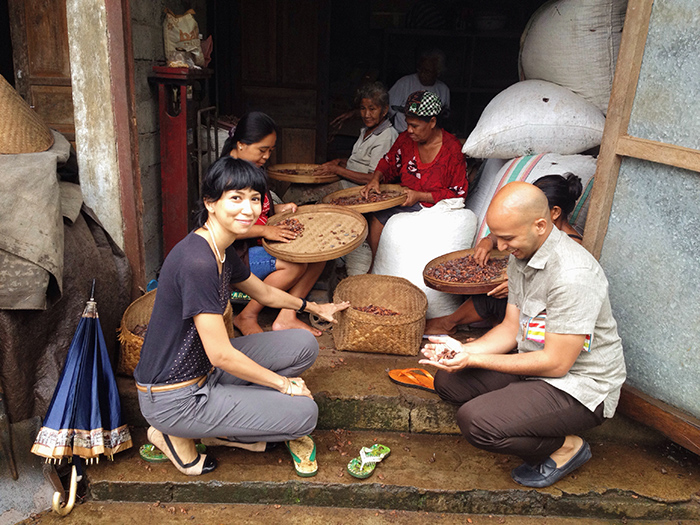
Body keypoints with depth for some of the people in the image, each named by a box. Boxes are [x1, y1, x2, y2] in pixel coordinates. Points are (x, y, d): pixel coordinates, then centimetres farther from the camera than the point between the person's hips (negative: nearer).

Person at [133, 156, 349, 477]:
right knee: (304, 413, -7)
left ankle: (225, 425, 8)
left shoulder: (222, 252, 2)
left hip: (203, 369, 9)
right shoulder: (197, 261, -28)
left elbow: (265, 293, 22)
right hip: (172, 399, -9)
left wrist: (315, 308, 35)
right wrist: (283, 383, -11)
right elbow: (222, 355, -25)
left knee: (304, 344, 5)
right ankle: (178, 435, 2)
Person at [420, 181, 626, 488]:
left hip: (579, 386, -9)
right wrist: (462, 349, -12)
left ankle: (566, 446, 0)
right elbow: (511, 328, 5)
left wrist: (474, 359, -22)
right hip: (535, 362, 9)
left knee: (476, 422, -26)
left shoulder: (573, 275, -29)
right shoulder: (521, 255, 0)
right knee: (449, 380, 3)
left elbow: (556, 364, -26)